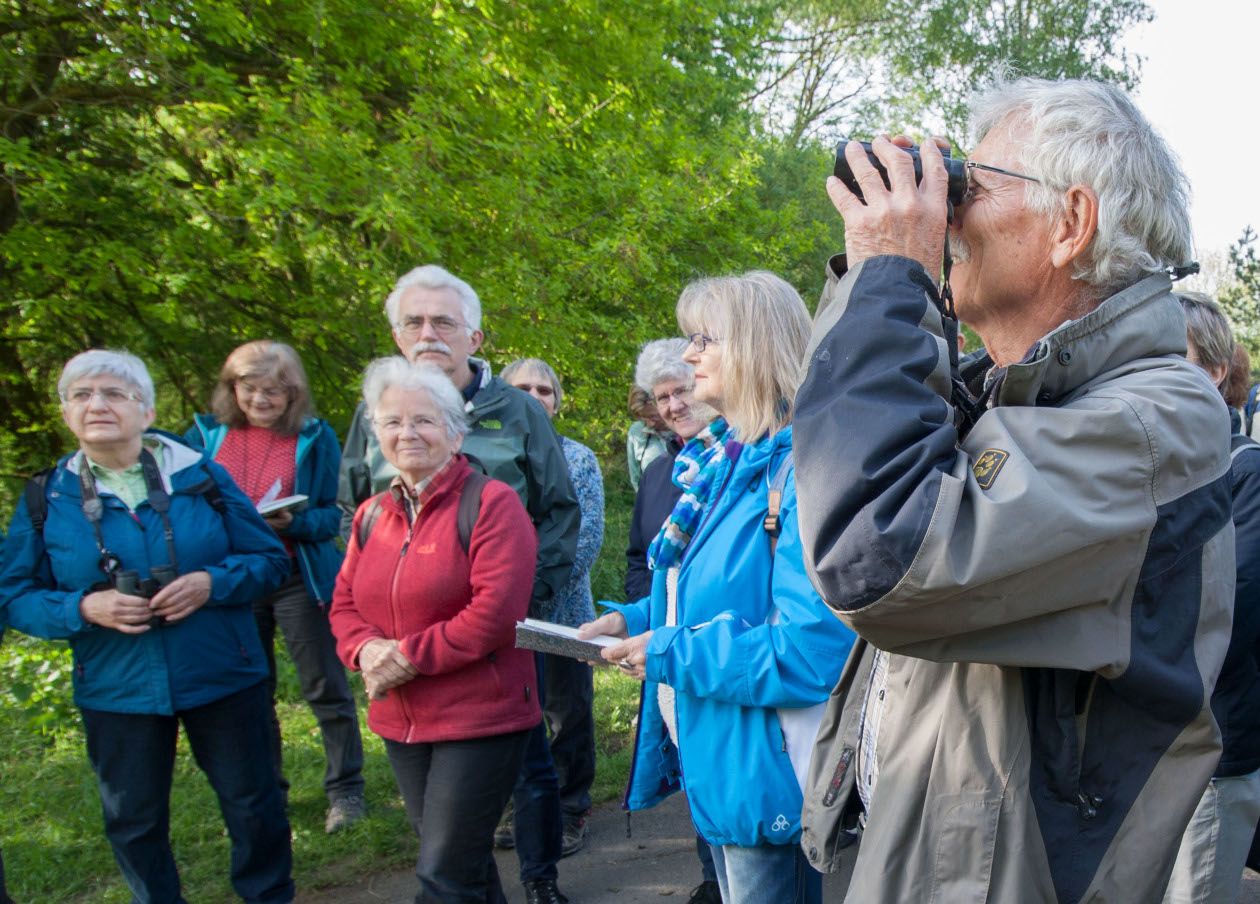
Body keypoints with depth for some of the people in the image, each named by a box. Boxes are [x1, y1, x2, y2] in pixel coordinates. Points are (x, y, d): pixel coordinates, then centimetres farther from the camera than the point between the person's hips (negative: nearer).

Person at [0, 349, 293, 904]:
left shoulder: (201, 476, -3)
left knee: (253, 805, 12)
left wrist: (212, 583, -19)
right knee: (134, 823, 15)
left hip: (223, 677, 0)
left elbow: (270, 559, 0)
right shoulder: (46, 499, -2)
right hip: (117, 692, 1)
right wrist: (83, 608, -19)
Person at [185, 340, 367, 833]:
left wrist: (292, 522, -24)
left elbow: (331, 516, -4)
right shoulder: (207, 434, 3)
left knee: (326, 690, 2)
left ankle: (346, 789, 15)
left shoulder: (315, 438, -3)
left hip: (298, 579, -3)